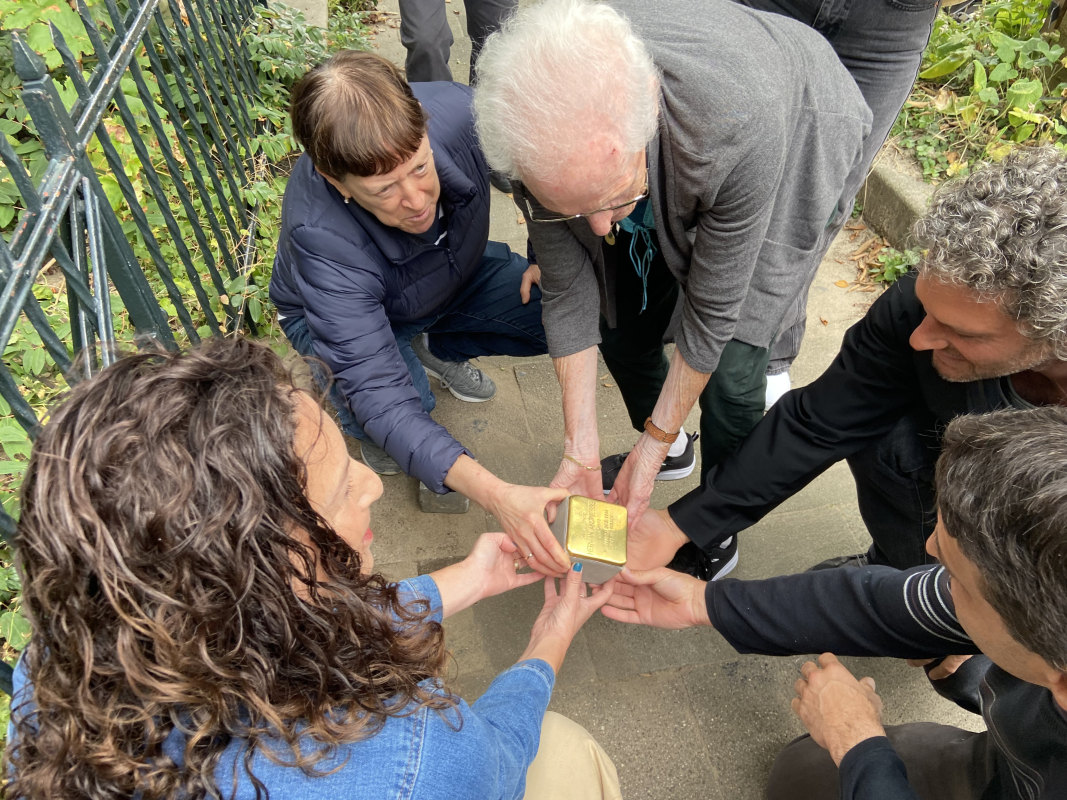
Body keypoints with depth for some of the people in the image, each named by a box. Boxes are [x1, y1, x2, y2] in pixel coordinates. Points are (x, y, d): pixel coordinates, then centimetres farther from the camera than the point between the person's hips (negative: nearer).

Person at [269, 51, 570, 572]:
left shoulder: (458, 114, -33)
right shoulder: (321, 238, -41)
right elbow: (379, 393, -45)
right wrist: (496, 496, -55)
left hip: (457, 275, 4)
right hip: (338, 314, -3)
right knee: (394, 402, -35)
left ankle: (441, 348, 11)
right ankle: (355, 425, 5)